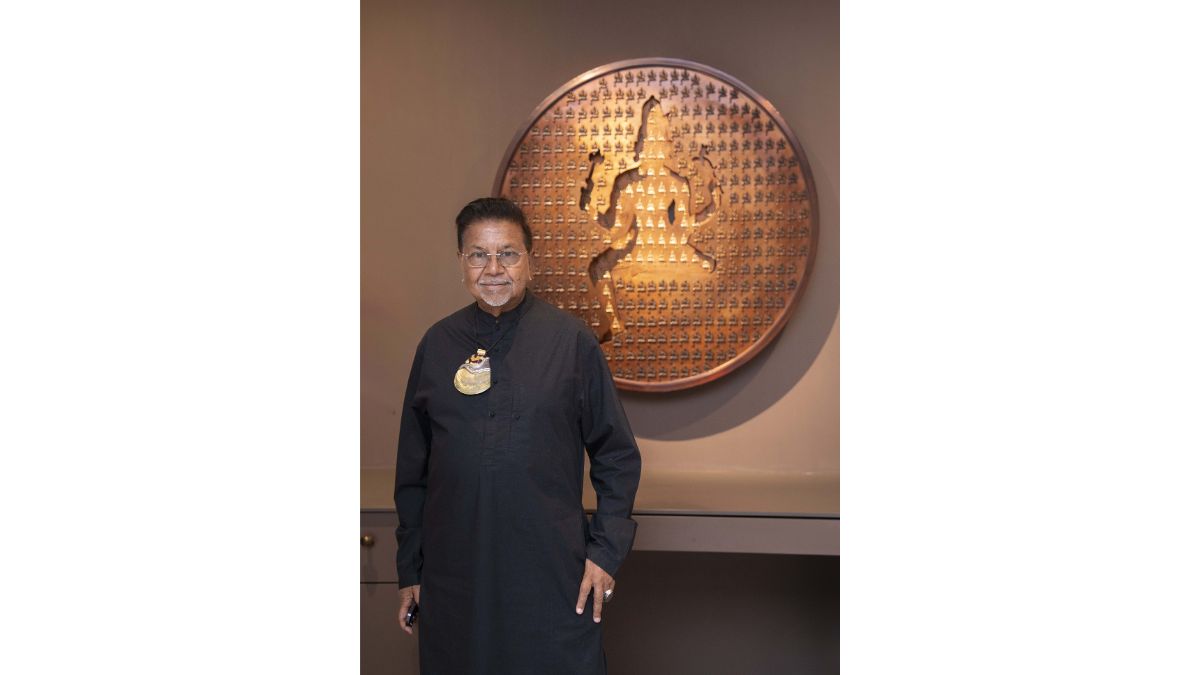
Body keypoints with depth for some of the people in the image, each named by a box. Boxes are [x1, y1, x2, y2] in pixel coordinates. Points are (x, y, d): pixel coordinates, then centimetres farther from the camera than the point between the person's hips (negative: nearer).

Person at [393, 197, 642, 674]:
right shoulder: (437, 344, 3)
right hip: (454, 576, 2)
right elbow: (413, 468, 9)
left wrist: (607, 551, -5)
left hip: (553, 573, -2)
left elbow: (617, 456, 1)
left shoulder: (571, 339, -4)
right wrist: (409, 570, 10)